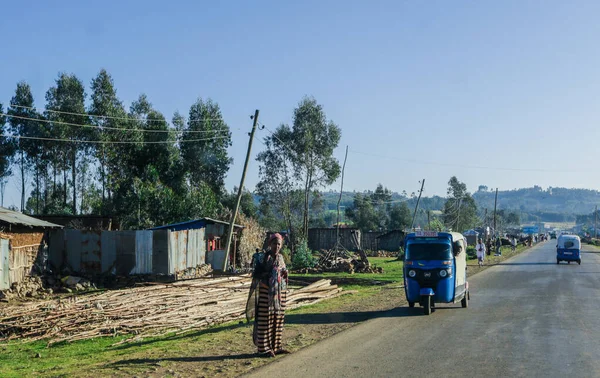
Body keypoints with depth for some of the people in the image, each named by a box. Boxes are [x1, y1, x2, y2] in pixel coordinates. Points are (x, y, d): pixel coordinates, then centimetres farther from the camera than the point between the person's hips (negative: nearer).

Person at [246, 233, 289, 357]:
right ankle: (263, 348, 1)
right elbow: (255, 274, -7)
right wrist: (269, 272, -18)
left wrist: (285, 273, 3)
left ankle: (275, 346, 17)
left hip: (280, 292, 6)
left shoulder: (281, 257, 12)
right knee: (265, 320, -4)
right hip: (266, 292, -6)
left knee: (278, 319, 8)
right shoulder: (262, 257, -5)